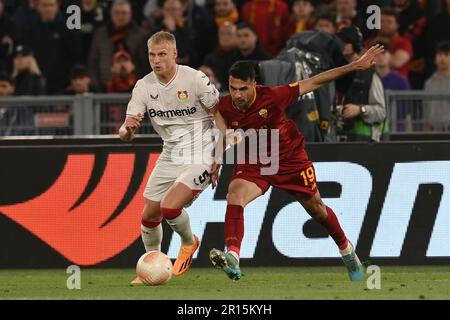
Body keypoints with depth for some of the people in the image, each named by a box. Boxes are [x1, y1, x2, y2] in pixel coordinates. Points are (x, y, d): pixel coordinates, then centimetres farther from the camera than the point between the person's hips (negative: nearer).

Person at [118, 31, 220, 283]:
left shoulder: (195, 79, -17)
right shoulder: (144, 87, -4)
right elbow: (125, 135, -4)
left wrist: (218, 157, -13)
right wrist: (128, 129, -30)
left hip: (200, 157, -5)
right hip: (170, 157, 5)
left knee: (170, 207, -22)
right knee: (149, 216, 5)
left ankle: (189, 243, 10)